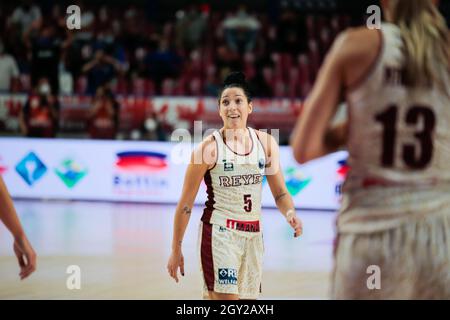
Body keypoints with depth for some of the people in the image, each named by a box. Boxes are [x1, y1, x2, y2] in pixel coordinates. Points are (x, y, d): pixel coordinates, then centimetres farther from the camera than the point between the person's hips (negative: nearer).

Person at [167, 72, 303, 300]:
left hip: (253, 234, 5)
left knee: (248, 298, 10)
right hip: (219, 232, -5)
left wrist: (289, 213, -12)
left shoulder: (266, 142, 3)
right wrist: (176, 249, -3)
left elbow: (280, 193, 10)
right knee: (226, 298, -15)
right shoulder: (209, 147, -10)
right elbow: (186, 203, -4)